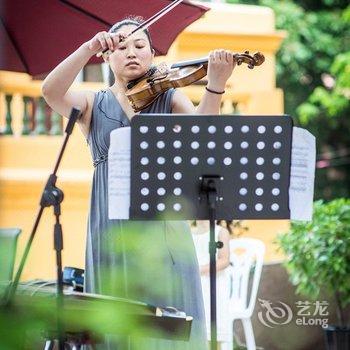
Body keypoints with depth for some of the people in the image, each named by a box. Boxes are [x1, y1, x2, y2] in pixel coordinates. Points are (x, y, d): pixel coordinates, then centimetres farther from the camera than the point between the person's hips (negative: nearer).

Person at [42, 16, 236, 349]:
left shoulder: (169, 98, 10)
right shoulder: (92, 104, 10)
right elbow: (50, 91, -10)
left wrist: (215, 84, -28)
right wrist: (89, 48, -21)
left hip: (163, 226, 0)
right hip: (112, 230, 0)